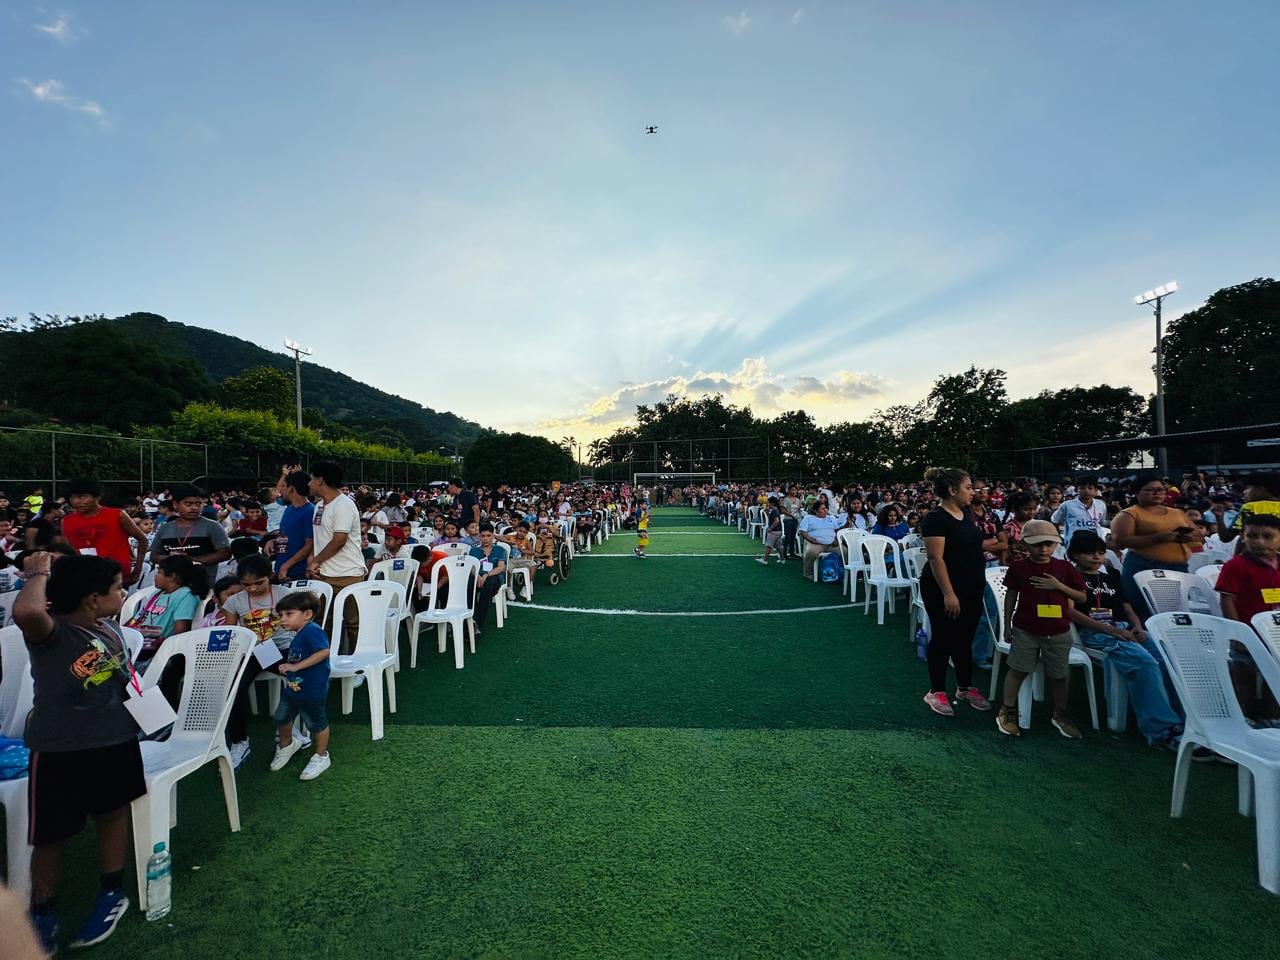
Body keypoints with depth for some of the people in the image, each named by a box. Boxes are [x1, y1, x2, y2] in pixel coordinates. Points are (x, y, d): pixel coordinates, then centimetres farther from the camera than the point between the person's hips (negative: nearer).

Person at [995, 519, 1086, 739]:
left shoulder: (1065, 568, 0)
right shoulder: (1018, 568, -5)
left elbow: (1082, 597, 3)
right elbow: (1011, 596, 1)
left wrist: (1059, 585, -15)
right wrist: (1007, 625, 1)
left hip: (1058, 633, 2)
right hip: (1025, 630, -2)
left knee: (1059, 675, 15)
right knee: (1018, 670, 3)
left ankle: (1060, 715, 35)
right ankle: (1007, 712, 14)